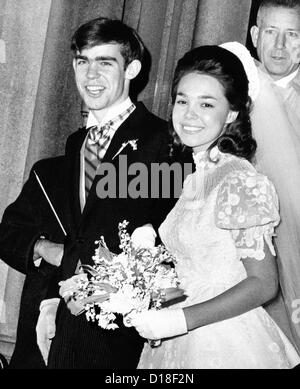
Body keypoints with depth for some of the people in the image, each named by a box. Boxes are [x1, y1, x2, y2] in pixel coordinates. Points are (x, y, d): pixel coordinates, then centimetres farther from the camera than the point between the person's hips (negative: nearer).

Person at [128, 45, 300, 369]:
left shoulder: (240, 181, -17)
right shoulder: (193, 176, 5)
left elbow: (263, 284, -18)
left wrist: (182, 319, -21)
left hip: (226, 346, -7)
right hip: (180, 342, 7)